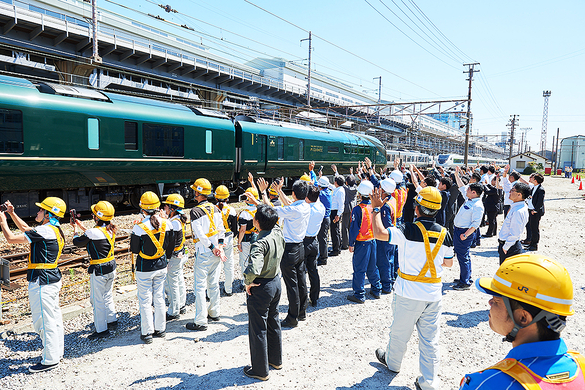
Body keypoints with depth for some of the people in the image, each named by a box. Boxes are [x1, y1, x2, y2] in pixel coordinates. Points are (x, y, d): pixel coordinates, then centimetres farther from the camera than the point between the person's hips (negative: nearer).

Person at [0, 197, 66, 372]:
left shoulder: (44, 231, -20)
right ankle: (57, 352, 29)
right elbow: (26, 229, 25)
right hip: (53, 279, 10)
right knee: (54, 317, 17)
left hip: (42, 282, -10)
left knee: (43, 320, -1)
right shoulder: (56, 230, 10)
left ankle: (50, 360, 8)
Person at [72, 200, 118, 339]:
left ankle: (102, 330, 15)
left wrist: (75, 229, 10)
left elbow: (77, 242, -6)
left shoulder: (94, 232, -22)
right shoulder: (110, 230, 2)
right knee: (107, 295, 23)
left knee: (98, 300, 5)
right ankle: (112, 321, 36)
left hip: (99, 270, -8)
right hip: (111, 267, 8)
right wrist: (81, 226, 22)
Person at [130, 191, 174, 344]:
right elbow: (170, 246, 4)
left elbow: (134, 250, -9)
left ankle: (147, 333, 18)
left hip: (144, 269, -4)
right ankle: (160, 329, 28)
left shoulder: (139, 228, -20)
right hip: (161, 267, 4)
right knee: (159, 298, 16)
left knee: (145, 301, 9)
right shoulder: (166, 224, -7)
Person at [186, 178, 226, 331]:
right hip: (216, 254, 7)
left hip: (203, 253, -7)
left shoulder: (195, 211, -14)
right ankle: (214, 313, 30)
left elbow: (200, 234, -19)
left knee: (200, 286, -1)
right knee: (213, 284, 18)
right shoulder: (215, 209, 6)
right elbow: (221, 229, 8)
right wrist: (219, 246, 8)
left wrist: (213, 248, -12)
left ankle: (201, 321, 4)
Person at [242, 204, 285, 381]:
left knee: (258, 329, 8)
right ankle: (276, 360, 41)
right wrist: (262, 205, 17)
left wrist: (248, 282, -25)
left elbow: (253, 268, -44)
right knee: (273, 322, 24)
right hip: (276, 282, 8)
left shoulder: (260, 243, -30)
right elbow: (273, 223, 17)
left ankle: (260, 370, 23)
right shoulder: (278, 233, -7)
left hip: (260, 288, -8)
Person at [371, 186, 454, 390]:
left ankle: (392, 362, 40)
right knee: (430, 338, 13)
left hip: (409, 293, -4)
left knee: (400, 331, 18)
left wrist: (376, 208, -13)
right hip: (434, 293, 4)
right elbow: (448, 263, 8)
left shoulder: (410, 230, -20)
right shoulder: (444, 234, -2)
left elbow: (379, 233, -25)